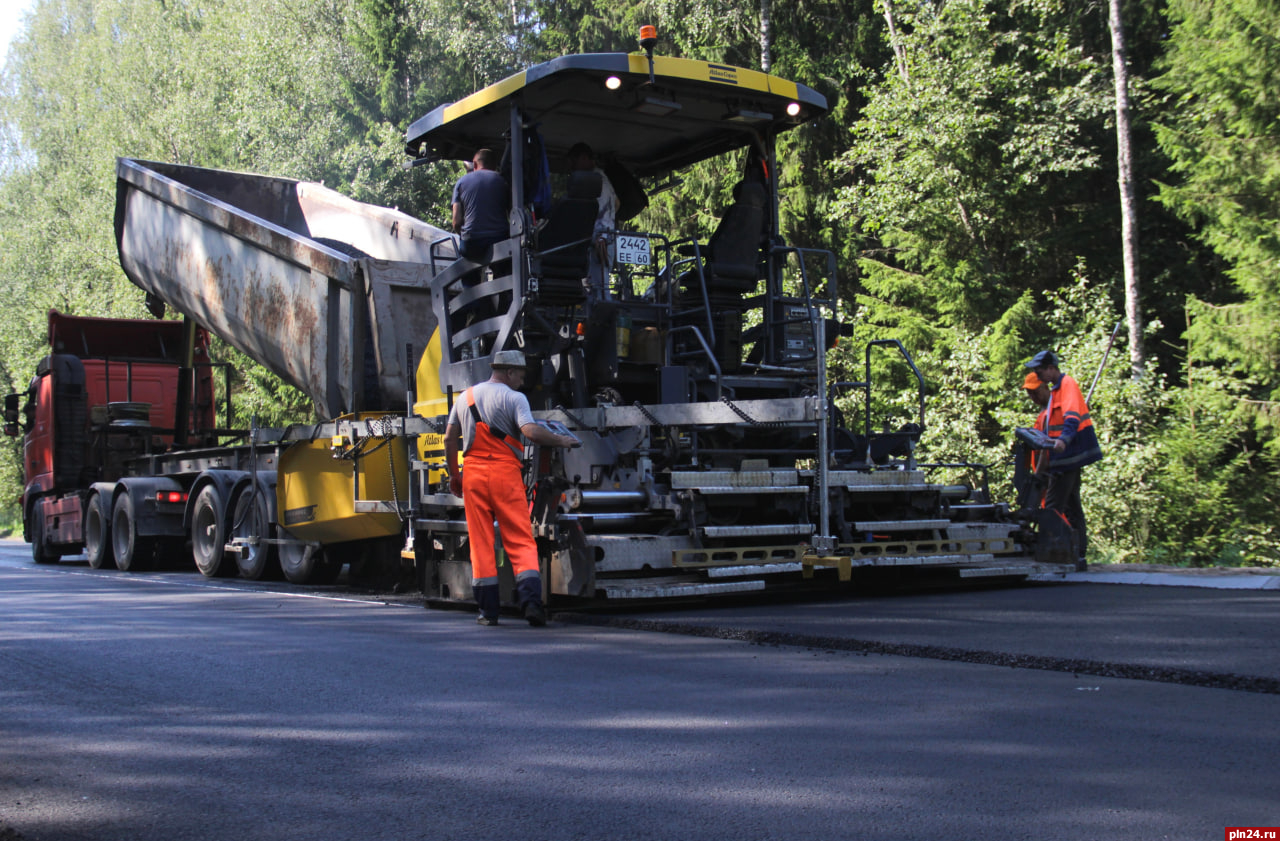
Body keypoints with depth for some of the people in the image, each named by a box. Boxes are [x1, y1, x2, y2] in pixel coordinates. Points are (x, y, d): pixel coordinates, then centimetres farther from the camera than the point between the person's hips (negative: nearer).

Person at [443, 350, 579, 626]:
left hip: (473, 474, 4)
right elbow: (531, 431, -17)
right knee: (520, 540, -1)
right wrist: (562, 440, -5)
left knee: (480, 542, 7)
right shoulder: (514, 398, -2)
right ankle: (531, 600, -14)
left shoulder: (465, 397, 15)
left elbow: (449, 439, 15)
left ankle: (487, 610, 6)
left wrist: (453, 475, 23)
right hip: (504, 472, -4)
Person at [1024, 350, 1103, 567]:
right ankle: (1078, 555, 15)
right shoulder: (1055, 390, 20)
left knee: (1052, 508, -11)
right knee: (1071, 507, 11)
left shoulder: (1068, 384, -11)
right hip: (1068, 458, 11)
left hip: (1067, 457, -11)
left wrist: (1063, 438, -41)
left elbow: (1072, 416, -27)